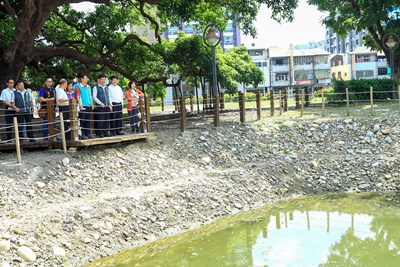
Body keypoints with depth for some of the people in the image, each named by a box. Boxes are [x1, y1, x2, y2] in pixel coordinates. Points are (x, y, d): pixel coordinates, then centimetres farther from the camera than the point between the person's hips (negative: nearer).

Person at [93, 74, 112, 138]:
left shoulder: (107, 88, 19)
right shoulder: (96, 87, 1)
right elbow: (94, 97, -6)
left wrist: (110, 104, 10)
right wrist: (100, 103, -16)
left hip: (107, 106, 6)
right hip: (100, 107, -6)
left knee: (107, 120, 6)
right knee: (100, 121, -7)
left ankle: (105, 133, 13)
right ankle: (99, 134, -2)